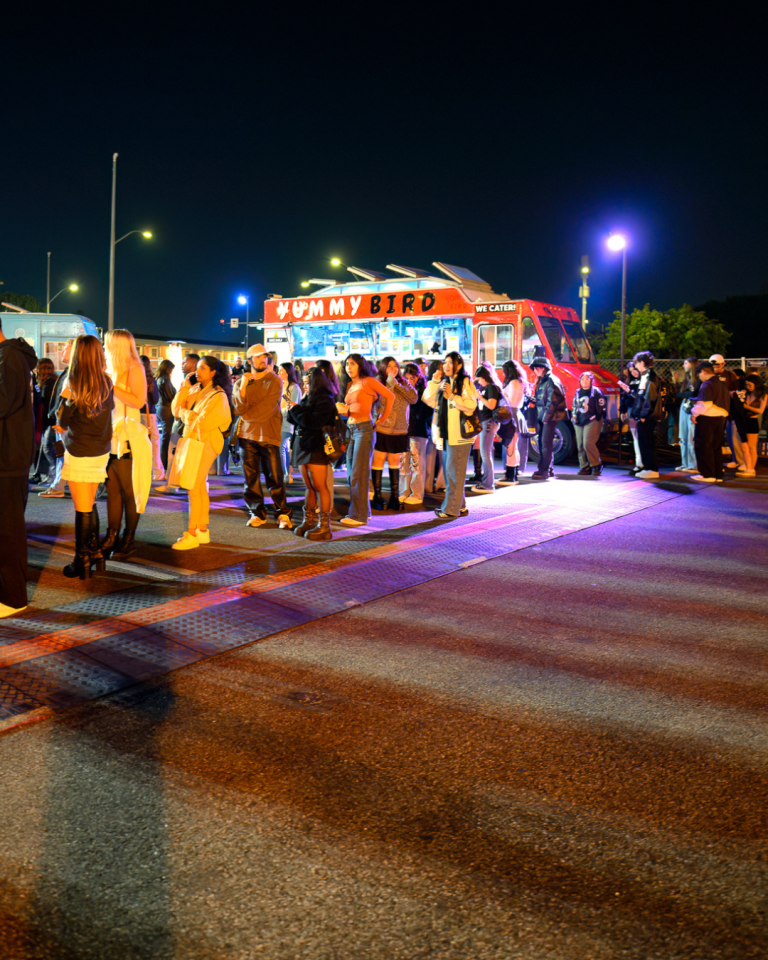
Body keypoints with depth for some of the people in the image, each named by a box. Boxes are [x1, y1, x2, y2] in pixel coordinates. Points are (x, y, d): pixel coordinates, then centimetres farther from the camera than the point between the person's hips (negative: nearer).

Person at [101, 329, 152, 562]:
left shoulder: (134, 368, -5)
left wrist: (111, 386, -17)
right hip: (110, 437, 7)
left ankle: (129, 541, 6)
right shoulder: (112, 370, 17)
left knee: (129, 491, -1)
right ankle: (112, 538, 11)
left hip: (128, 438, -7)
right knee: (112, 490, 7)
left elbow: (138, 401, -18)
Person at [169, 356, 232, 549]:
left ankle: (191, 534, -3)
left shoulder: (218, 396, -12)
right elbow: (176, 411, 4)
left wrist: (185, 413, -4)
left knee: (194, 488, -8)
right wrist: (184, 388, -4)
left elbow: (201, 422, -20)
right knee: (200, 487, 12)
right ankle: (203, 531, 20)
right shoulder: (195, 390, 9)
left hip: (205, 443, -8)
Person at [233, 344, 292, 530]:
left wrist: (247, 415, -3)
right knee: (250, 476, 4)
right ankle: (257, 513, 15)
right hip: (247, 435, 3)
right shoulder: (241, 382, 11)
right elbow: (239, 409, -2)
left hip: (269, 435, -3)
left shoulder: (274, 381, 0)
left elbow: (266, 409, -8)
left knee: (275, 477, -4)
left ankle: (283, 514, 4)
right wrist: (243, 386, -11)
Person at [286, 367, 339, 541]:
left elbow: (316, 421, -21)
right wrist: (292, 409, -2)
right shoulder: (308, 399, 16)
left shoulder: (325, 400, -9)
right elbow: (295, 421, 17)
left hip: (317, 449, -8)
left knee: (320, 487, -7)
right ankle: (309, 521, 18)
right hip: (304, 447, 8)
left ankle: (324, 527, -6)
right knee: (310, 487, 12)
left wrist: (296, 409, -13)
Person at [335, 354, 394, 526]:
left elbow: (390, 396, -9)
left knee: (359, 473, -9)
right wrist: (343, 410, -5)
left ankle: (359, 515, -6)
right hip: (351, 429, 8)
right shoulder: (349, 385, 16)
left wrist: (381, 420, -6)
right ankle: (364, 511, 16)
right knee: (352, 473, 8)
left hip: (364, 429, -8)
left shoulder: (368, 381, -5)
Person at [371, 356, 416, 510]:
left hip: (399, 431, 4)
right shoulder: (378, 382, -2)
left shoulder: (403, 382, 9)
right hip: (381, 429, -4)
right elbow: (379, 400, -16)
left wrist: (397, 384, -11)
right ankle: (377, 497, 9)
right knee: (378, 462, -1)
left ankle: (394, 497, 19)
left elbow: (414, 398, -9)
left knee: (395, 462, 11)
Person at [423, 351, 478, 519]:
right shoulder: (443, 382, 18)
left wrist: (452, 396, -18)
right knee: (449, 472, 11)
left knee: (454, 472, -7)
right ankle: (460, 507, 19)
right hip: (445, 433, 8)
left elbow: (471, 405, -14)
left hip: (459, 434, -8)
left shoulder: (465, 382, -4)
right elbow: (429, 401, 11)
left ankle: (451, 509, -4)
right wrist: (434, 381, 3)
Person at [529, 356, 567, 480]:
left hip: (551, 417, -9)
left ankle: (543, 471, -8)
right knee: (542, 442, 10)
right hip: (542, 417, 9)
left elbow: (553, 401, -16)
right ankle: (548, 469, 18)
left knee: (546, 443, -9)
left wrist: (547, 417, -17)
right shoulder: (541, 381, 18)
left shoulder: (552, 381, -11)